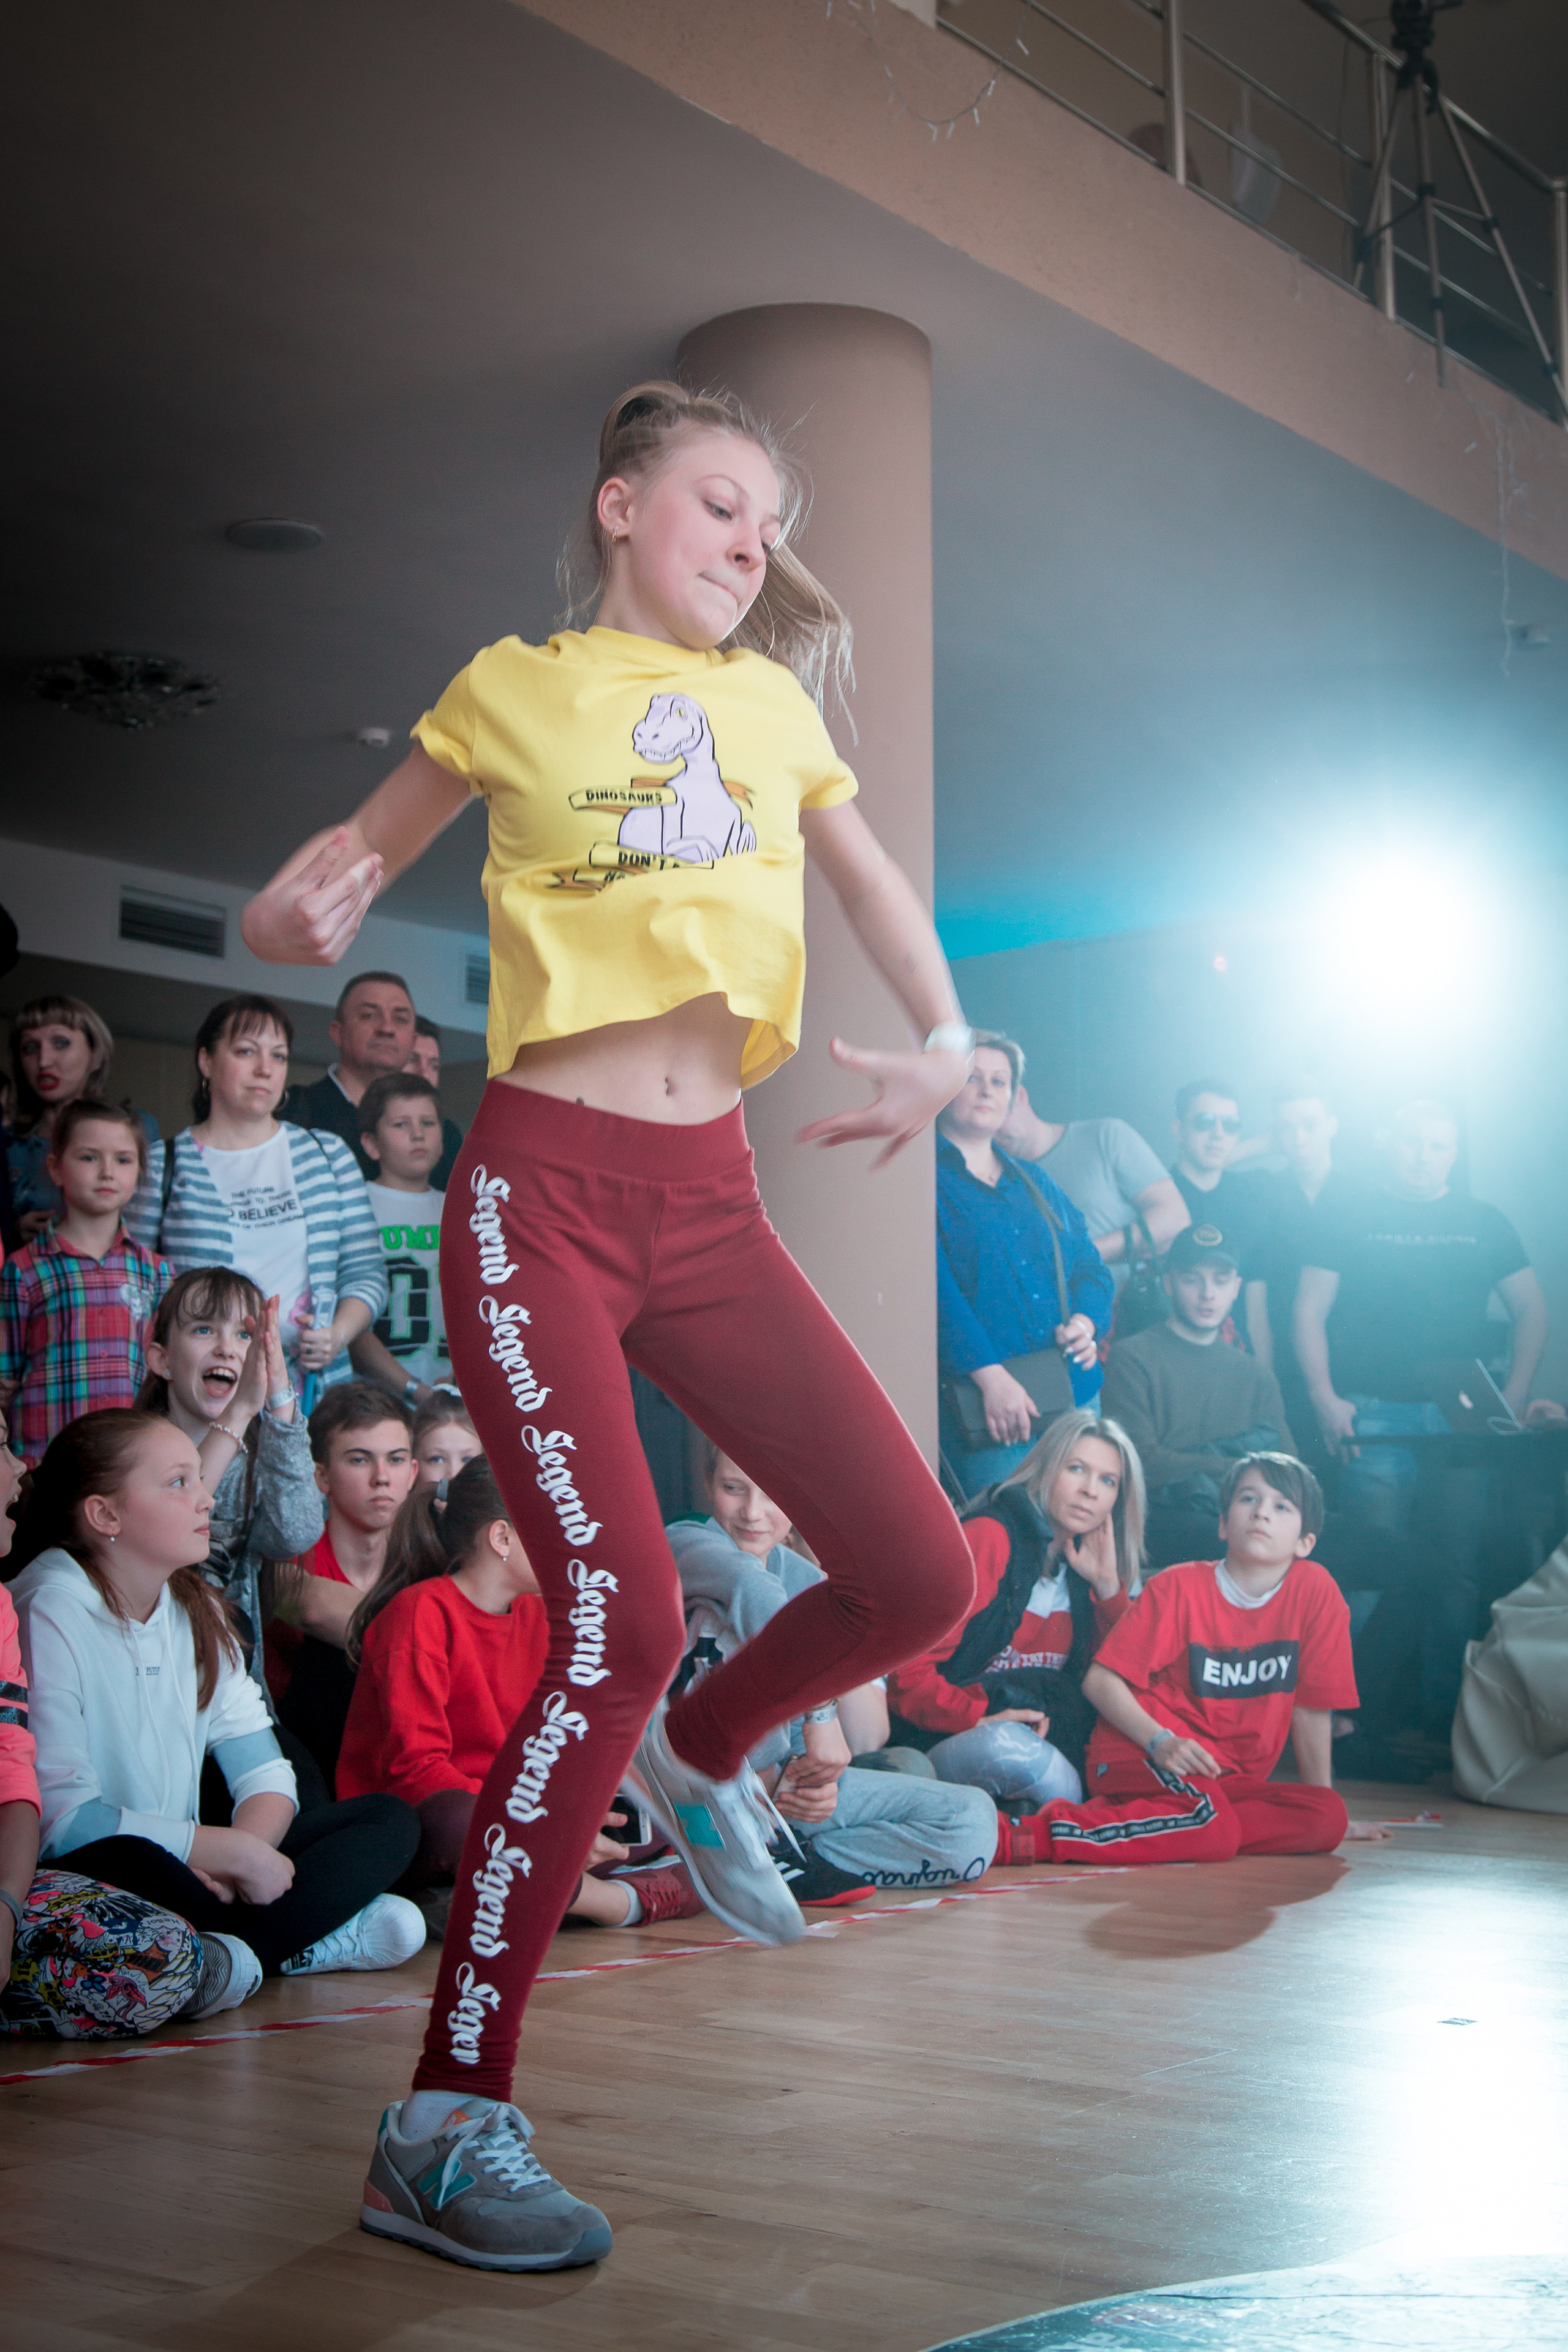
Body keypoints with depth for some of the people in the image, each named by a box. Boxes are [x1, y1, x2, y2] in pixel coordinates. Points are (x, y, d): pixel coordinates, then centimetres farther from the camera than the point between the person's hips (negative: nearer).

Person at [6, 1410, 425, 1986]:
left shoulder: (196, 1609, 12)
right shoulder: (48, 1614, -13)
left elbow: (266, 1775, 7)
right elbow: (59, 1818, -24)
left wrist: (235, 1861, -16)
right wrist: (236, 1852, -20)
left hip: (180, 1873, 8)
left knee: (390, 1820, -3)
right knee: (129, 1862, -42)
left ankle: (219, 1952, -22)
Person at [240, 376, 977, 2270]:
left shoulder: (776, 706, 16)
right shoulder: (518, 689, 6)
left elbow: (873, 885, 26)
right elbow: (353, 858, 15)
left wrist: (943, 1044, 8)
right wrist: (295, 917, -8)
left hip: (708, 1202, 5)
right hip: (544, 1191, -5)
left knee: (919, 1575, -7)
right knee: (621, 1621, -19)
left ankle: (697, 1753, 28)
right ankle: (443, 2122, -7)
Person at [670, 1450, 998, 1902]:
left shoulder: (811, 1584, 11)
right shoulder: (686, 1544, -7)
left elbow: (867, 1738, 2)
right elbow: (751, 1585, -34)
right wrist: (819, 1713, -40)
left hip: (778, 1785, 6)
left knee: (973, 1821, -11)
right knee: (753, 1599, -27)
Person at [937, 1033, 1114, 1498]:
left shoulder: (1036, 1186, 22)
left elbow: (1089, 1265, 20)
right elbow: (935, 1286, -13)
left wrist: (1084, 1322, -3)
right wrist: (990, 1375, -21)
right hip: (982, 1407, -6)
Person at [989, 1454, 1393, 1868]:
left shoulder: (1315, 1591, 0)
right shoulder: (1179, 1588, -5)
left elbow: (1311, 1706, 5)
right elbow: (1101, 1679, -7)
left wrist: (1321, 1814, 9)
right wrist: (1159, 1740, -22)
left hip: (1227, 1778, 5)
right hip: (1142, 1756, -5)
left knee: (1328, 1815, -24)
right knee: (1214, 1831, -34)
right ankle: (1035, 1835, -34)